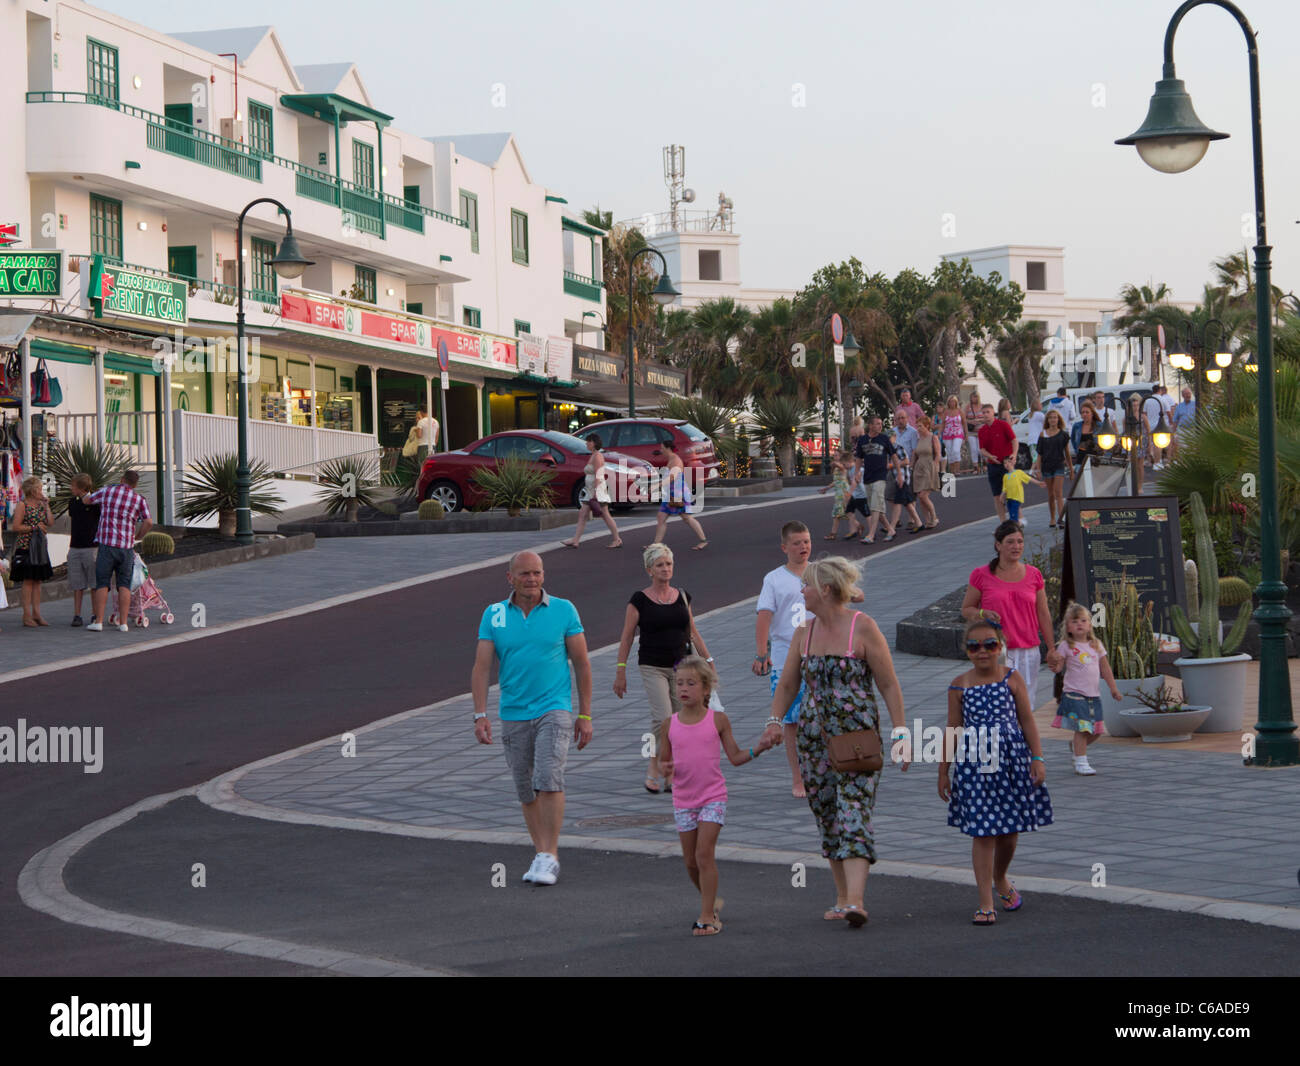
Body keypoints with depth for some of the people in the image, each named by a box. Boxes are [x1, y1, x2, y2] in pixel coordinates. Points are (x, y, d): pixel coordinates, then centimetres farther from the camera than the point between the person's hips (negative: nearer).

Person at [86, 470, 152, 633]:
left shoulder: (107, 491, 4)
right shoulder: (139, 499, 4)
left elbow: (86, 500, 18)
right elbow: (149, 523, -6)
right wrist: (136, 536, 10)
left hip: (107, 545, -1)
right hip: (127, 546, 1)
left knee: (102, 583, 4)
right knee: (124, 585, 5)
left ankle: (98, 621, -2)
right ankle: (123, 623, -1)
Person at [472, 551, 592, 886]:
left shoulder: (563, 610, -1)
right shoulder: (494, 615, 2)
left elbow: (582, 663, 3)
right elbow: (481, 667, -1)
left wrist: (585, 715, 1)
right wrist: (480, 715, -12)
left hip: (553, 709, -3)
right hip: (513, 715, 3)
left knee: (549, 780, -18)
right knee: (527, 792, 8)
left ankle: (549, 857, -13)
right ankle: (541, 854, 21)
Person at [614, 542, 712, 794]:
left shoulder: (682, 596, 8)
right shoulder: (639, 600, -3)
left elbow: (693, 632, 17)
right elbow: (627, 637, -1)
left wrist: (708, 660, 15)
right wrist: (621, 671, -4)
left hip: (681, 666, 4)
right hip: (652, 667, -4)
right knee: (663, 717, -18)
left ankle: (669, 774, 11)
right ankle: (654, 767, 1)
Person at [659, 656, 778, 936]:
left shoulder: (718, 720, -4)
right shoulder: (670, 725, 2)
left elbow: (735, 757, 2)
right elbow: (664, 760, 11)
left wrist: (758, 747, -15)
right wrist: (666, 768, -12)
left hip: (713, 797, -3)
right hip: (683, 800, 3)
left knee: (704, 854, -13)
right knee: (691, 861, 8)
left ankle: (707, 917, -7)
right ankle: (711, 901, 33)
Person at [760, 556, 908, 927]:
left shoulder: (863, 628, -8)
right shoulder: (804, 632, 9)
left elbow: (889, 685, -6)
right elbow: (787, 685, 15)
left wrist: (901, 733, -11)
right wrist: (774, 720, -2)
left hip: (858, 737, -6)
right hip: (814, 738, 6)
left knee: (854, 816, -15)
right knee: (828, 821, 10)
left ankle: (856, 900, -25)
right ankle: (842, 898, 19)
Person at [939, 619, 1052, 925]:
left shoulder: (1012, 679, 2)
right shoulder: (959, 685, 2)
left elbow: (1027, 720, 4)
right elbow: (953, 730, 7)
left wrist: (1037, 758, -3)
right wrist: (943, 771, 8)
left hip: (1011, 761, 1)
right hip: (974, 764, -1)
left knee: (1009, 830, 9)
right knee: (982, 832, -5)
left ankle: (1001, 880, 40)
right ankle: (986, 905, -2)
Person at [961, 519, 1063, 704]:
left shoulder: (1034, 575, 9)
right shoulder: (982, 575, 0)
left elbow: (1043, 615, 14)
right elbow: (966, 609, 9)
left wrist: (1052, 650, 13)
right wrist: (982, 614, -13)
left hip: (1028, 652, 3)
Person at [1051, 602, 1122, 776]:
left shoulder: (1096, 645, 11)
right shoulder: (1066, 646, -2)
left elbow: (1105, 668, 15)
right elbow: (1058, 667, -6)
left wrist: (1113, 688, 14)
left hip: (1093, 695, 5)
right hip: (1074, 694, -5)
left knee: (1096, 730, 7)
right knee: (1081, 728, -12)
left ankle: (1076, 744, 34)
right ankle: (1081, 763, -6)